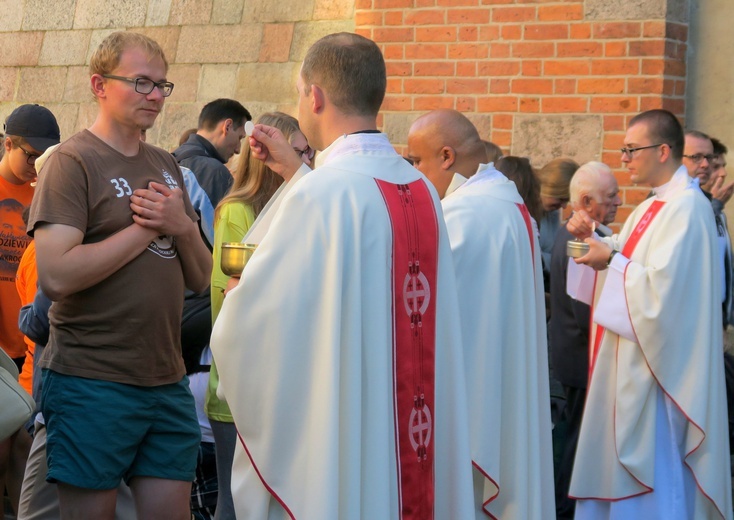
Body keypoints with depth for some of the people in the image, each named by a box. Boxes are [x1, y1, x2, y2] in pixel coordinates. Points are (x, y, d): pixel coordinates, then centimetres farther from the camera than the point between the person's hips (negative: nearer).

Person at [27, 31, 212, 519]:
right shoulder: (73, 162, -7)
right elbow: (56, 276, -20)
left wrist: (182, 226, -8)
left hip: (168, 382, 6)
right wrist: (146, 227, -13)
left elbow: (201, 277, 13)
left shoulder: (165, 165, 14)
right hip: (93, 384, -6)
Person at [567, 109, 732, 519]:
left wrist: (610, 262, -18)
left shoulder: (686, 207, -19)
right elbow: (629, 259, 17)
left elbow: (663, 284, -26)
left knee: (652, 461, -3)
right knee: (622, 457, 15)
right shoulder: (656, 204, 14)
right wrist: (594, 238, 1)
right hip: (633, 357, 10)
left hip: (657, 363, -10)